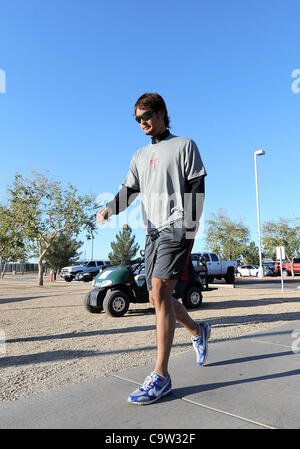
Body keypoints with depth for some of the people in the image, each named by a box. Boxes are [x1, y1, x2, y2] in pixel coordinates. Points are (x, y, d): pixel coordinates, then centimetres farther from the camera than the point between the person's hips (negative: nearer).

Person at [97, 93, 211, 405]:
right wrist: (109, 209, -11)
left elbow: (196, 190, -2)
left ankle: (161, 376, -11)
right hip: (152, 233, 7)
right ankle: (198, 331, 33)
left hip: (176, 229, -6)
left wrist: (190, 231, -12)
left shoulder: (184, 146, 6)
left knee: (160, 291, -19)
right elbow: (128, 192, 10)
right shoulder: (140, 156, 21)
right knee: (157, 297, 7)